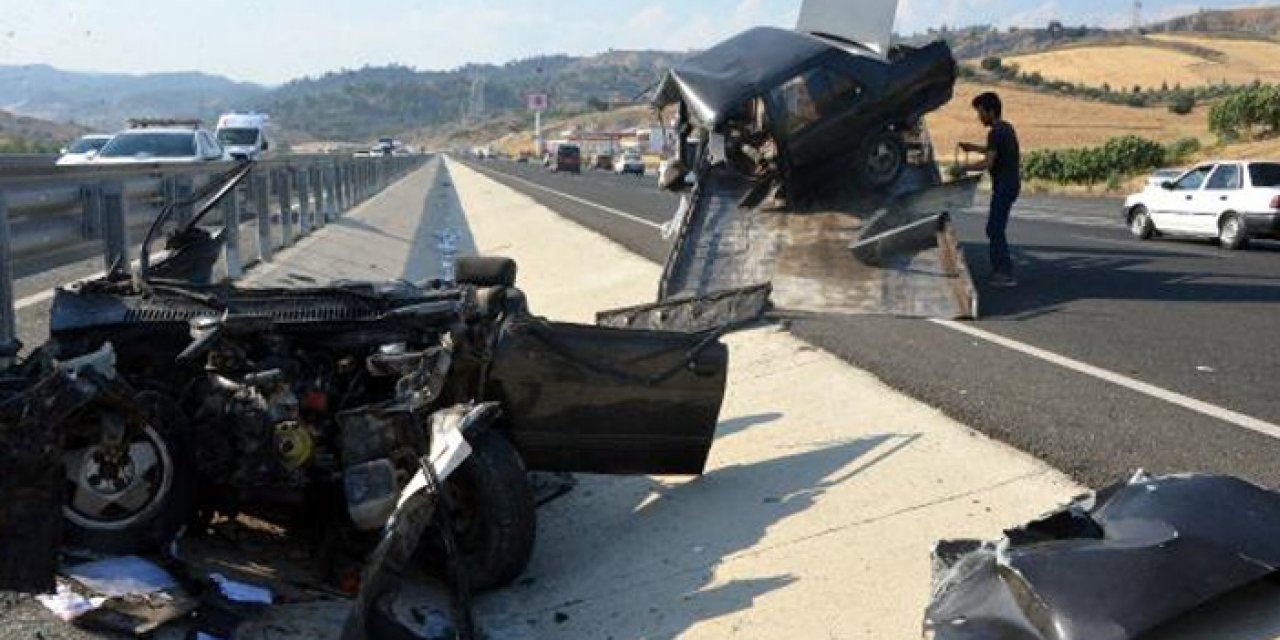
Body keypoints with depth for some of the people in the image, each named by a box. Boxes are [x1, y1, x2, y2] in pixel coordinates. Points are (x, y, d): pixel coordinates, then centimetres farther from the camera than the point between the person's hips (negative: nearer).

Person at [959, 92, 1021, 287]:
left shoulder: (996, 133, -17)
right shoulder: (1007, 128, 14)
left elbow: (988, 162, -24)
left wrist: (963, 168, -18)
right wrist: (973, 147, 21)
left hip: (1004, 186, -10)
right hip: (1009, 183, 10)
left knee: (996, 230, -8)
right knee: (994, 228, 16)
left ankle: (1006, 275, -9)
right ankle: (997, 268, 22)